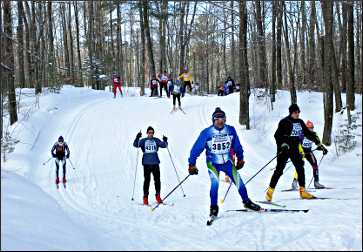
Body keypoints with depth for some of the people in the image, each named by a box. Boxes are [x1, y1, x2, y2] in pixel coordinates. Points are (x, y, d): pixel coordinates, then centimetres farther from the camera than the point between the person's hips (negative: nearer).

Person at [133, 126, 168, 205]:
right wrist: (137, 138, -22)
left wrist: (165, 141, -15)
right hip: (146, 163, -1)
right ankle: (145, 197, 4)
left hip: (155, 163, 2)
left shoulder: (156, 140, 12)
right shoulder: (143, 141, 7)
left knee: (157, 180, -1)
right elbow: (136, 145, -6)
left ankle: (158, 196, 11)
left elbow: (163, 145, 5)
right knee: (147, 180, -3)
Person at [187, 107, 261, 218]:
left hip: (227, 162, 3)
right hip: (213, 163, -2)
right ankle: (214, 208, -5)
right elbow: (196, 148, -8)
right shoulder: (206, 133, -16)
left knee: (238, 180, -4)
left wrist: (240, 158, 18)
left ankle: (247, 202, 18)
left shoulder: (230, 130, -8)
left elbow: (237, 145, 10)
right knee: (215, 182, -21)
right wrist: (192, 164, -8)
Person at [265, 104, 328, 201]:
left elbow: (309, 134, 18)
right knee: (279, 170, -8)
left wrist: (319, 144, 15)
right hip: (284, 149, -6)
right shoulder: (284, 122, -8)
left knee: (300, 168, 0)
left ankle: (302, 191, 8)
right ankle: (270, 191, -2)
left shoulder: (300, 122, 11)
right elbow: (277, 135, -15)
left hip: (295, 149, 6)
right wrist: (283, 145, -30)